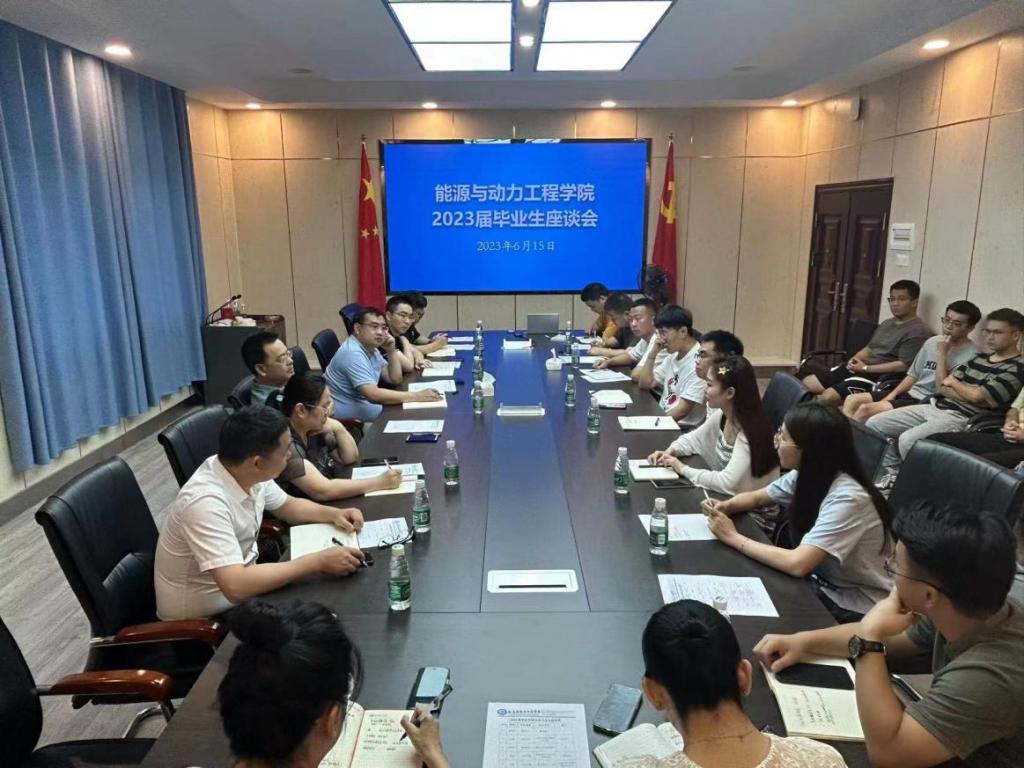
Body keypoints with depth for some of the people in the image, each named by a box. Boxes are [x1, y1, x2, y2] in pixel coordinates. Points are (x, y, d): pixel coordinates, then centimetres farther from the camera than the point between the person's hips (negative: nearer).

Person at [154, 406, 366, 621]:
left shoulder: (248, 472, -10)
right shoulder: (206, 502, -33)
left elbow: (286, 505, 10)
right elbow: (236, 587, -40)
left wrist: (333, 514, -8)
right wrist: (318, 562, -34)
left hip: (240, 579, 7)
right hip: (203, 616, -7)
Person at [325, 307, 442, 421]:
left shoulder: (371, 349, 8)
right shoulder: (353, 353, -23)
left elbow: (395, 380, 8)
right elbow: (374, 395, -32)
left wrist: (391, 351, -7)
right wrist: (417, 396, -31)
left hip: (367, 406, 9)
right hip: (350, 417, -9)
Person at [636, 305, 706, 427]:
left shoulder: (698, 360, -16)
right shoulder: (673, 356, 12)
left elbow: (684, 408, -19)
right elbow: (645, 384, 10)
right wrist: (653, 352, 1)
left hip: (683, 426, -8)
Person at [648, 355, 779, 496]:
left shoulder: (750, 432, -28)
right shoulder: (721, 415, -4)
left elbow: (727, 483, -33)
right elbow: (693, 439, 12)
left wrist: (684, 469, -22)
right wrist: (670, 451, -7)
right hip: (724, 498, 6)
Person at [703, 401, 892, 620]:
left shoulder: (846, 499, -30)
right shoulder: (804, 475, -6)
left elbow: (797, 564, -36)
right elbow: (757, 497, 11)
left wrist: (734, 537, -26)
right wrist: (725, 506, -11)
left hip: (854, 606, -6)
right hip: (821, 582, 7)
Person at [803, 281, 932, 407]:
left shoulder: (918, 331, -9)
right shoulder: (887, 323, 21)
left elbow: (903, 365, -18)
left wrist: (865, 368, -15)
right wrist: (855, 359, 2)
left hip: (879, 376, -9)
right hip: (857, 369, 9)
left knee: (828, 397, -28)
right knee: (806, 384, -2)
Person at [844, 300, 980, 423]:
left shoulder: (970, 354, -12)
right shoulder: (932, 342, 12)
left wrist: (942, 354, -18)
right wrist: (890, 396, 3)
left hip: (927, 403, -8)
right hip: (910, 393, 8)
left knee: (865, 409, -23)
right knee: (852, 400, -4)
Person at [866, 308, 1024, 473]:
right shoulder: (978, 359, 18)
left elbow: (976, 397, -16)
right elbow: (942, 387, 11)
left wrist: (954, 383, 4)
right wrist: (969, 390, -9)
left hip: (960, 418, -8)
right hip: (933, 407, 9)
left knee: (907, 440, -34)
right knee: (874, 424, -1)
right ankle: (892, 471, 9)